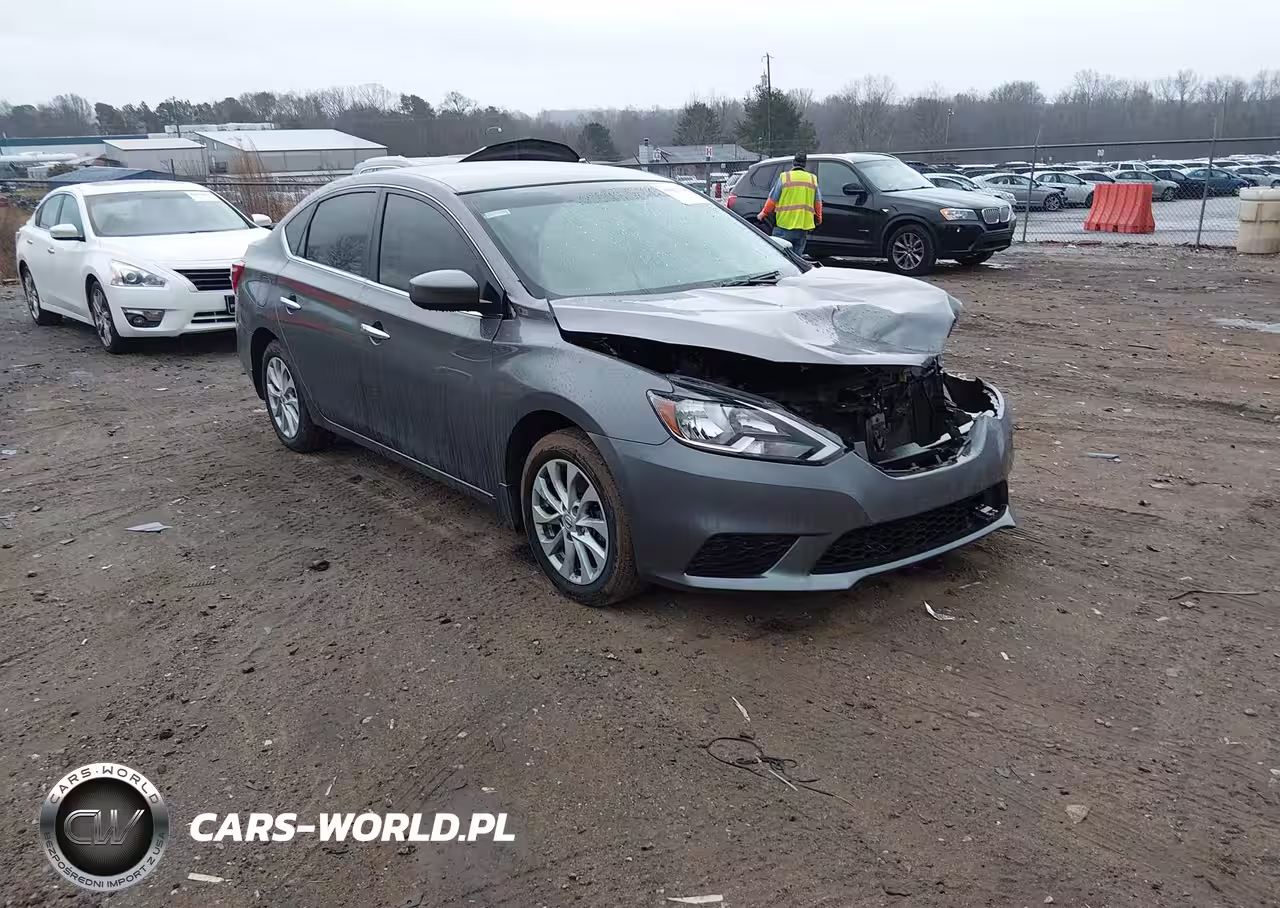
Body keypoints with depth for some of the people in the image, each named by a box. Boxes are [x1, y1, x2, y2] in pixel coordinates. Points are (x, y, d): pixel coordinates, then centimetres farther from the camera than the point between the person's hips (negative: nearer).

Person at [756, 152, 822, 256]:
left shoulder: (784, 178, -3)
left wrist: (763, 214, 14)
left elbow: (772, 200, 0)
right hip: (804, 227, 4)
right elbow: (818, 203, 16)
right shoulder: (813, 179, 9)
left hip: (784, 226, -4)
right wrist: (818, 219, 31)